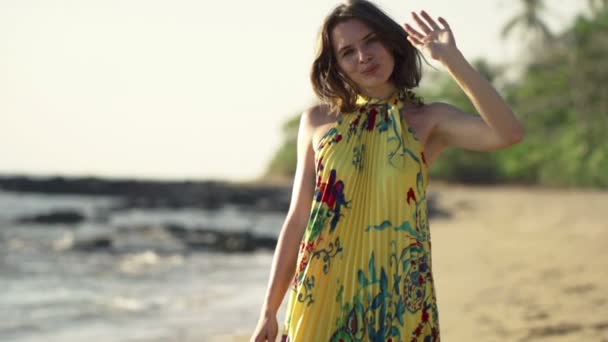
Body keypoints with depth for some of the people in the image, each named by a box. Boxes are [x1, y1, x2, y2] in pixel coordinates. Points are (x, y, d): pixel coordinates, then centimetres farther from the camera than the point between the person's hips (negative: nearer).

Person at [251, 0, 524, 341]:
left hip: (398, 296, -1)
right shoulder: (318, 121, 8)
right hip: (323, 294, 1)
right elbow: (298, 218, 10)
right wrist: (270, 310, 8)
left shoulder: (428, 120, 3)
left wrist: (451, 58, -15)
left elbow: (509, 134, -15)